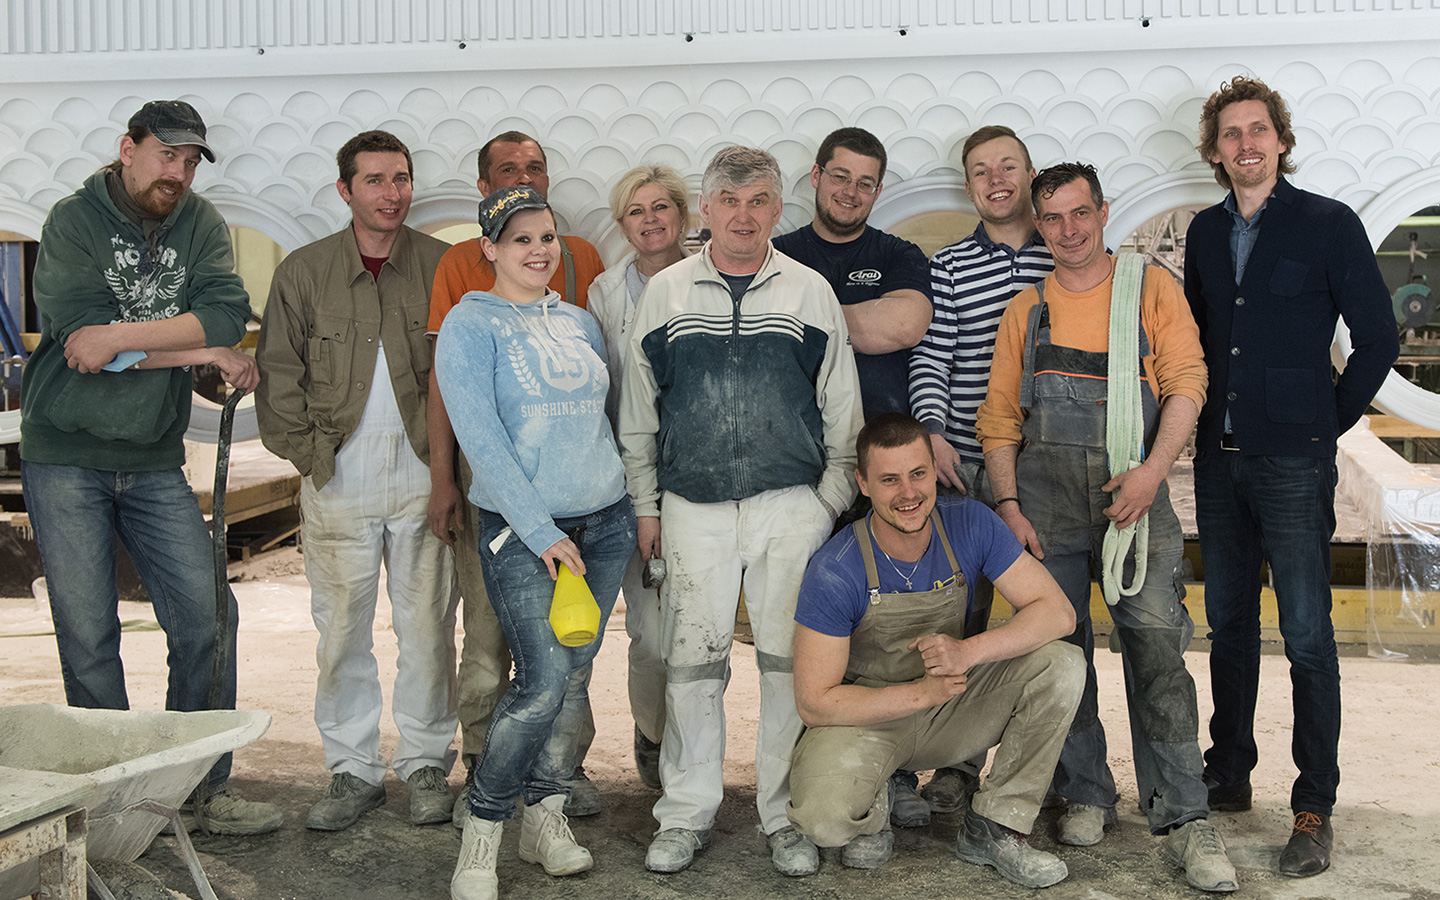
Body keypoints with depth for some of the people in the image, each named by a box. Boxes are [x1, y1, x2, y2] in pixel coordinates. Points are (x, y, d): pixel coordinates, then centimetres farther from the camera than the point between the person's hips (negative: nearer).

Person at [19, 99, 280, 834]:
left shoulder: (200, 225, 6)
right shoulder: (72, 222, -4)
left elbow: (227, 313, -12)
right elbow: (80, 333, -17)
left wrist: (120, 336, -21)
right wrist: (204, 353, -14)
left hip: (154, 461, 4)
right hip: (65, 457, -3)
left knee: (207, 618, 0)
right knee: (89, 634, 1)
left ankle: (202, 785, 13)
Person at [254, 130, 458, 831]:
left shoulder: (444, 266, 6)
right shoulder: (303, 272, 7)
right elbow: (278, 371, 8)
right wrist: (306, 450, -1)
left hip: (423, 472, 0)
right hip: (338, 477, 1)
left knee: (427, 623, 4)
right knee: (342, 627, 4)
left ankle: (425, 764, 18)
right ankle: (353, 769, 17)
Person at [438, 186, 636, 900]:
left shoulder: (578, 322, 14)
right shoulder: (471, 325, -5)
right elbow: (481, 438, -13)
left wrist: (631, 506, 14)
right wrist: (541, 531, -17)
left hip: (605, 522, 6)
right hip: (520, 530, -6)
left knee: (574, 675, 8)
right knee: (545, 682, -14)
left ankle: (546, 816, 22)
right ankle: (480, 835, 2)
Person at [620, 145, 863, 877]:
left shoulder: (810, 292, 6)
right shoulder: (665, 292, 7)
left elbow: (840, 411, 8)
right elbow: (637, 411, 10)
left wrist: (832, 502, 3)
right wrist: (645, 505, 7)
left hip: (792, 507, 0)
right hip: (692, 508, 1)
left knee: (791, 664, 4)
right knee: (693, 663, 4)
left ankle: (786, 815, 17)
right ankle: (686, 814, 18)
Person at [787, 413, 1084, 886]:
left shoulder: (969, 524, -14)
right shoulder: (834, 571, -24)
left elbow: (1056, 612, -16)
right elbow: (814, 702, -21)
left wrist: (969, 651, -32)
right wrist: (921, 692, -29)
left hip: (954, 712, 4)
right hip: (864, 715, -4)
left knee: (1062, 664, -19)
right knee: (824, 818, -34)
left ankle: (994, 829, -6)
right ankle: (872, 809, 6)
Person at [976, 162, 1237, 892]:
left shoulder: (1151, 288, 9)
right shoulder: (1026, 309, 15)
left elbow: (1186, 383, -1)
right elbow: (999, 419, 12)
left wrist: (1153, 471, -14)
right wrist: (1009, 506, 0)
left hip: (1131, 486, -2)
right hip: (1046, 490, 2)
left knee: (1155, 638, -9)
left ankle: (1182, 815, -2)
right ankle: (1085, 795, 18)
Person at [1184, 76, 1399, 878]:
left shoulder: (1328, 224, -3)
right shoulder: (1206, 231, 11)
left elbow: (1379, 339, -2)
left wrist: (1327, 423, -1)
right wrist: (1208, 417, 10)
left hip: (1293, 461, -5)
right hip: (1219, 458, 5)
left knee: (1307, 635, -3)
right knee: (1228, 623, 12)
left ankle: (1315, 808, 6)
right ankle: (1229, 774, 25)